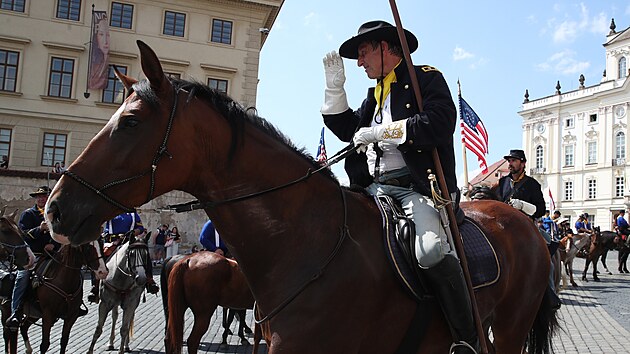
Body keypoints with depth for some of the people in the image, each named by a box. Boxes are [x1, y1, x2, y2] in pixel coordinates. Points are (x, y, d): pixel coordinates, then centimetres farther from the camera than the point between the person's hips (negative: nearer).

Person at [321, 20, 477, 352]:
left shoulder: (427, 78, 4)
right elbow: (347, 129, 25)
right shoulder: (375, 93, 27)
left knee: (430, 250, -33)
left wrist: (381, 131, -13)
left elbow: (439, 123, -14)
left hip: (417, 186, -8)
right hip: (374, 188, 8)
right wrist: (334, 86, 17)